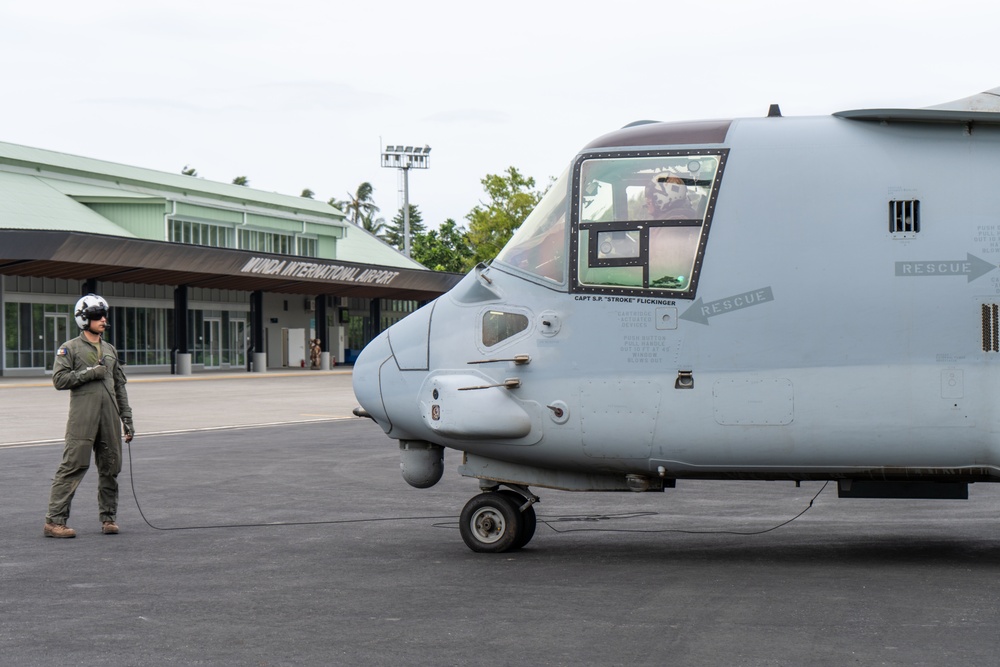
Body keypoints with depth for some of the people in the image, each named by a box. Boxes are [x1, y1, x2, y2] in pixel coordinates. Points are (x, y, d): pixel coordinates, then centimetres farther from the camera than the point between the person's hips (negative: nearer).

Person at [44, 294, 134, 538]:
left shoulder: (110, 350, 20)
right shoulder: (70, 348, 3)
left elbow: (120, 386, 21)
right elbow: (59, 379, -7)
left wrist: (127, 419, 16)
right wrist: (90, 373, -12)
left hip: (109, 417, 6)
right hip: (82, 416, -6)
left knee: (111, 467, 6)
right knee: (73, 466, -10)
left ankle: (109, 518, 15)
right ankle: (54, 521, -9)